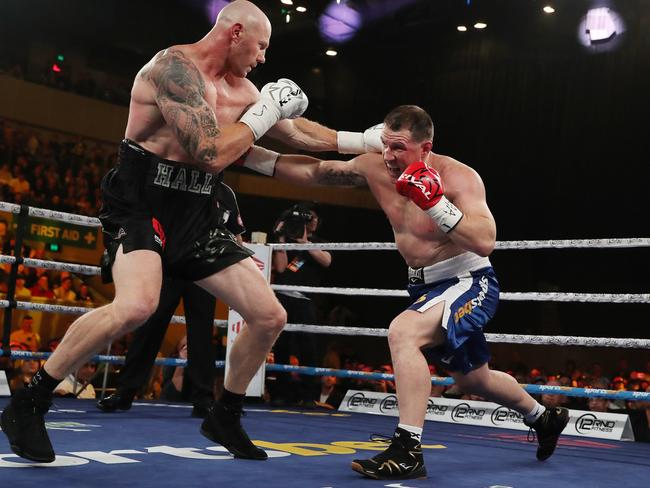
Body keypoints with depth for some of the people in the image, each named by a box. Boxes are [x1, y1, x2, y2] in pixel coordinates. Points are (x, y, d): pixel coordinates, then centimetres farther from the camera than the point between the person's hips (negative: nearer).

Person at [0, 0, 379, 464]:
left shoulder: (240, 88, 12)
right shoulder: (175, 67, -16)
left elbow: (298, 132, 24)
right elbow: (211, 155, -24)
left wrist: (366, 139, 22)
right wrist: (261, 114, -11)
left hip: (194, 217, 8)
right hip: (141, 206, -8)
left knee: (270, 316, 3)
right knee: (137, 305, -35)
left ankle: (225, 417, 23)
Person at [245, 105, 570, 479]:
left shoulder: (459, 177, -22)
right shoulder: (375, 168, -6)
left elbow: (485, 243, -31)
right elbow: (314, 172, -3)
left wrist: (435, 202, -37)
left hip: (469, 282, -7)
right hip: (426, 286, 8)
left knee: (403, 332, -32)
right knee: (473, 380, 23)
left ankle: (408, 450, -26)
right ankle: (544, 419, 51)